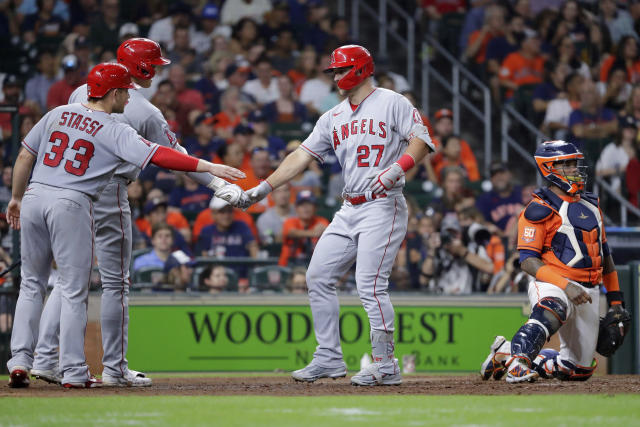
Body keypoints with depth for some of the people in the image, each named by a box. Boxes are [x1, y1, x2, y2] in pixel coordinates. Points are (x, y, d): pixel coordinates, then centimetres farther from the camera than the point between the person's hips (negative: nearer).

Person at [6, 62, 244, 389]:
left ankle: (20, 360, 8)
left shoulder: (57, 114, 11)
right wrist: (207, 167, -16)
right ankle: (73, 372, 3)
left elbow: (24, 157, 13)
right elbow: (157, 156, -14)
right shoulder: (114, 132, -4)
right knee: (73, 290, 3)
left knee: (32, 284, 15)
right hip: (71, 204, -5)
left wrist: (17, 198, 25)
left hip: (35, 196, 5)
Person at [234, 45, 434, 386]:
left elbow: (421, 141, -11)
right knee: (318, 276, 5)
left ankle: (385, 366, -11)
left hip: (383, 206, -8)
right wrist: (264, 188, 3)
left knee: (370, 285, -16)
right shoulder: (333, 118, 17)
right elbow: (302, 156, 12)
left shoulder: (393, 104, -2)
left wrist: (396, 170, -27)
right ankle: (329, 358, 11)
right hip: (350, 210, 8)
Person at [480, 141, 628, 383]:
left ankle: (506, 353, 23)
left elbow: (604, 253, 24)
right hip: (552, 284, -7)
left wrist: (615, 297, 18)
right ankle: (517, 362, -46)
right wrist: (565, 286, -26)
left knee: (579, 370, 8)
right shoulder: (540, 210, -7)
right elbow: (527, 261, -15)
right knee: (552, 310, -44)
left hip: (589, 291, 7)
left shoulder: (591, 206, 17)